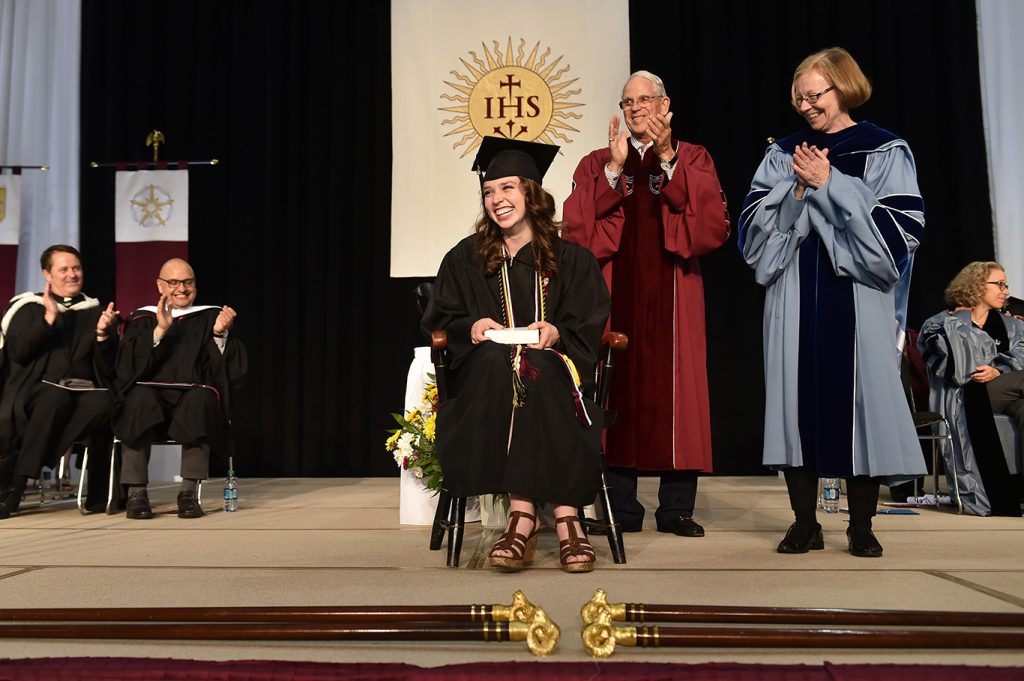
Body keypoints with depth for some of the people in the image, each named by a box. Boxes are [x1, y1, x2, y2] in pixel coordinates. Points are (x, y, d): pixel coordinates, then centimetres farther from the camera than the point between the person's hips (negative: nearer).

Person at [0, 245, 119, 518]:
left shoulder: (97, 311, 17)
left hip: (85, 392, 2)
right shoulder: (28, 307, 15)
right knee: (57, 398, -38)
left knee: (103, 403, -34)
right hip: (38, 388, -1)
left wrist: (103, 333, -10)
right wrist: (49, 318, -10)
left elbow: (107, 367, 7)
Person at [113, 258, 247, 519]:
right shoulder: (143, 319, 18)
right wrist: (160, 329, -12)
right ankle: (136, 493, -30)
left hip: (195, 399, 0)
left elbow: (233, 368, 3)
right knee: (139, 397, -33)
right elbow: (130, 364, -1)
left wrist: (220, 333, -12)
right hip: (150, 398, 1)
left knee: (200, 398, -34)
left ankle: (189, 492, -34)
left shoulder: (211, 318, 16)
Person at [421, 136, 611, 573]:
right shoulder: (466, 259, 14)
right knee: (496, 363, -36)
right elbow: (439, 322, 12)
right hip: (487, 378, 1)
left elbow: (592, 329, 5)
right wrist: (471, 326, -10)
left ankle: (523, 512, -36)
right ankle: (563, 516, -38)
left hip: (552, 370, 0)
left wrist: (558, 333, -16)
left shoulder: (571, 260, 10)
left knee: (534, 371, -36)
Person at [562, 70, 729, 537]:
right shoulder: (596, 164, 14)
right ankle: (622, 509, 7)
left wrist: (668, 161, -10)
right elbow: (576, 227, -3)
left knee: (674, 389, -2)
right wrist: (615, 168, -9)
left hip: (672, 293, 0)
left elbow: (713, 223, -6)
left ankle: (677, 508, 7)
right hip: (615, 293, 1)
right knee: (618, 391, -1)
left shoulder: (693, 160, 13)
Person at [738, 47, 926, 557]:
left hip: (858, 298, -2)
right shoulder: (783, 154, 13)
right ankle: (805, 523, 10)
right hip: (794, 299, 2)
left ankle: (861, 526, 10)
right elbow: (754, 225, 5)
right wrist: (798, 190, -11)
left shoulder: (885, 151, 6)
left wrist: (829, 185, -10)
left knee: (859, 399, -2)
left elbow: (898, 228, -6)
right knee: (798, 400, 0)